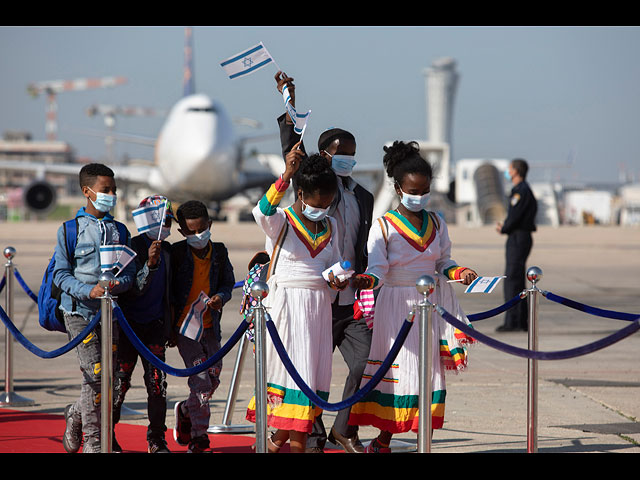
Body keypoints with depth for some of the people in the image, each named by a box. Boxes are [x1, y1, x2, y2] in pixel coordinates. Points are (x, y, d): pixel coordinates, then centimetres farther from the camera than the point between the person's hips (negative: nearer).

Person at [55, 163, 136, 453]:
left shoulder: (120, 231, 11)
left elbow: (130, 273, 8)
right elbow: (61, 274, -3)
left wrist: (117, 284, -15)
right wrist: (89, 291, -18)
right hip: (79, 311, -4)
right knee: (95, 373, -13)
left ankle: (75, 414, 32)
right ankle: (92, 441, -4)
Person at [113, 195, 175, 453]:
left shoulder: (167, 250, 9)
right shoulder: (133, 247, -9)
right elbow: (133, 289, -17)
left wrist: (171, 326, 19)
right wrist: (150, 263, -31)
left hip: (155, 325, 5)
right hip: (129, 324, -5)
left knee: (158, 383, 0)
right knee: (119, 380, -1)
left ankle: (157, 440, 8)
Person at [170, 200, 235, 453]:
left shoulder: (219, 252, 5)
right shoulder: (177, 253, -6)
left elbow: (228, 283, 14)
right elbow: (167, 290, -2)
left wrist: (221, 297, -9)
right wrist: (169, 328, -7)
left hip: (210, 325, 4)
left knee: (213, 379, 7)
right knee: (201, 381, -10)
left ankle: (185, 411, 36)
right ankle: (198, 438, -2)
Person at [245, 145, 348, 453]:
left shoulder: (329, 226, 14)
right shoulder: (281, 222, -6)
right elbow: (262, 212, -29)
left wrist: (335, 279, -3)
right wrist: (285, 177, -41)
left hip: (319, 306, 6)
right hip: (286, 304, -6)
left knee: (314, 373, 5)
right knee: (295, 368, -10)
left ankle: (279, 438, 13)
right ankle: (296, 444, -7)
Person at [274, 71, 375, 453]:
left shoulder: (364, 197, 14)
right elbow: (293, 154, -16)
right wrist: (289, 107, -26)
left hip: (352, 302, 4)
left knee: (367, 363, -4)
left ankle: (345, 429, 14)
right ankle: (313, 438, 15)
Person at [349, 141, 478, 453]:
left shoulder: (436, 223, 10)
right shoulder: (384, 226, -6)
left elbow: (443, 262, 13)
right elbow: (377, 268, -12)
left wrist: (458, 272, -8)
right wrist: (367, 280, -33)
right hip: (396, 304, -5)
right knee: (395, 365, -7)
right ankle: (383, 440, 2)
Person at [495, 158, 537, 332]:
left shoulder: (521, 191, -14)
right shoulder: (525, 190, 18)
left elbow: (514, 217, -19)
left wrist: (503, 229, -2)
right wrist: (504, 226, 7)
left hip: (518, 239, -10)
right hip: (520, 238, 10)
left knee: (512, 280, -10)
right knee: (517, 280, 12)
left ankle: (512, 322, -12)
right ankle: (521, 322, 13)